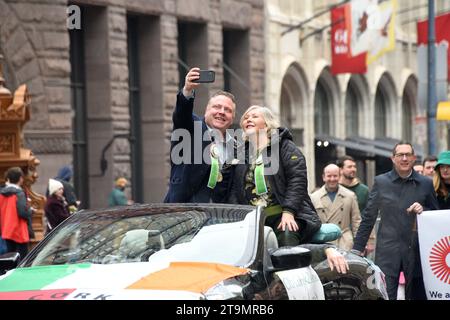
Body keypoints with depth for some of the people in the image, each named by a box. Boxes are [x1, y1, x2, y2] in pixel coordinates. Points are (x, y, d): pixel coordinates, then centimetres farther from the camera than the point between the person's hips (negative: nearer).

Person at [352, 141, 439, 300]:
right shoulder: (381, 182, 5)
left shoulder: (425, 184, 6)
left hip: (416, 252, 1)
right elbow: (368, 218, 7)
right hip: (387, 253, -1)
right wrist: (357, 249, 5)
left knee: (418, 295, 4)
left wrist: (423, 210, -8)